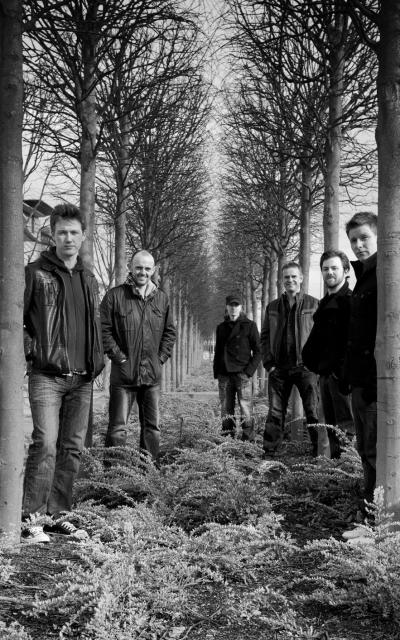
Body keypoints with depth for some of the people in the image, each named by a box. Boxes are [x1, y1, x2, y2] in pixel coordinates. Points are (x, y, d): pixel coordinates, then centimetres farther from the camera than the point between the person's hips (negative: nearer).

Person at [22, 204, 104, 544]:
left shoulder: (89, 278, 16)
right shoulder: (35, 274, -2)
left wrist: (97, 359, 12)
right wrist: (33, 349, -10)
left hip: (82, 378, 6)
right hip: (48, 375, -6)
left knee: (72, 448, 8)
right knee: (45, 444, -14)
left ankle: (58, 515, 18)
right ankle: (29, 518, -4)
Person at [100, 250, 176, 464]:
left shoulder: (161, 298, 8)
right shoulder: (114, 296, -5)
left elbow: (170, 332, 15)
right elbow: (104, 330, -7)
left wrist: (161, 357, 4)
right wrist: (119, 357, -11)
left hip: (152, 374, 4)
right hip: (123, 373, -4)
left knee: (152, 426, 12)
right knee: (118, 427, -2)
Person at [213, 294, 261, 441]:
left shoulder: (249, 326, 3)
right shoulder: (221, 328, 16)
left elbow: (258, 351, 1)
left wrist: (249, 371, -9)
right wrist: (216, 373, 10)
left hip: (242, 373, -4)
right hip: (224, 374, 4)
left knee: (244, 407, -9)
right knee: (226, 409, 4)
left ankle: (248, 440, -6)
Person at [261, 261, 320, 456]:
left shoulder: (313, 305, 3)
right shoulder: (272, 307, 13)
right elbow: (265, 337, 13)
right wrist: (269, 363, 2)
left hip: (306, 367, -3)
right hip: (279, 368, 3)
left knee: (313, 412, -2)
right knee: (275, 413, 4)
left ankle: (320, 453, 6)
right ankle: (268, 454, 9)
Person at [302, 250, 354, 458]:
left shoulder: (351, 300, -6)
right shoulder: (325, 303, 21)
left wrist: (342, 369, -20)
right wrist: (315, 364, 9)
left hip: (342, 374, -9)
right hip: (325, 373, 9)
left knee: (347, 427, -9)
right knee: (331, 426, 12)